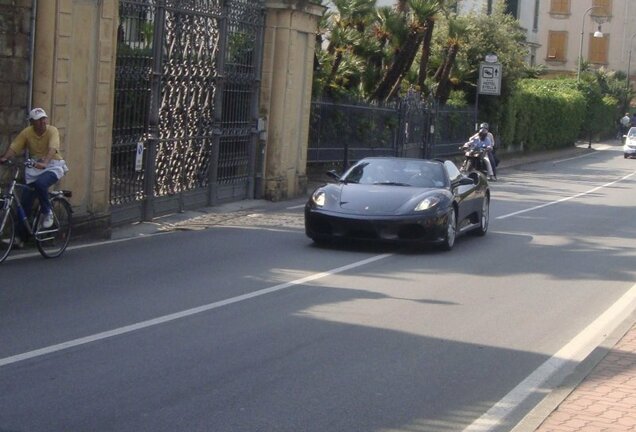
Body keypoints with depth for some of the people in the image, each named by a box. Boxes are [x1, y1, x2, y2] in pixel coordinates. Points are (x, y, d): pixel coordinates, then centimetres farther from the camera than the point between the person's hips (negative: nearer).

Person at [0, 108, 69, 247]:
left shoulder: (52, 130, -15)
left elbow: (52, 149, -30)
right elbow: (13, 147, -13)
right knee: (25, 202, -1)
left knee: (40, 183, -35)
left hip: (53, 166, -3)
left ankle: (47, 213, -8)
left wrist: (44, 162, -47)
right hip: (34, 167, 4)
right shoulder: (27, 132, -7)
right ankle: (19, 237, 9)